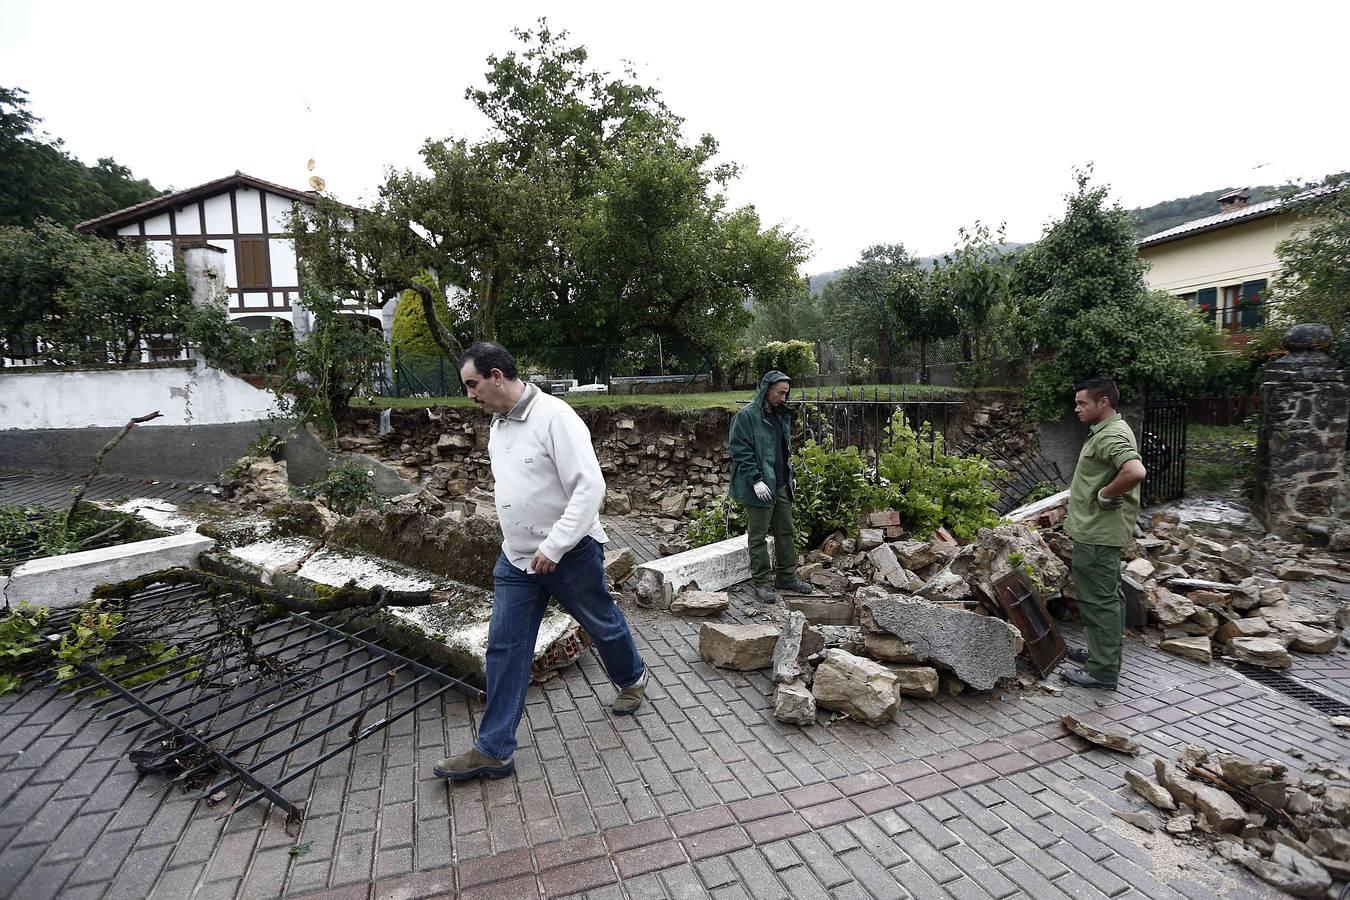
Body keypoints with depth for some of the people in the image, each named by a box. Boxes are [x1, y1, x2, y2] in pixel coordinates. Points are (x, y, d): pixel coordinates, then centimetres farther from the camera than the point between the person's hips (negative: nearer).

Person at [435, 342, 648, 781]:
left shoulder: (554, 416, -21)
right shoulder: (498, 424, 6)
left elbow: (590, 487, -25)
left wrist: (554, 547, -24)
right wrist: (517, 542, 17)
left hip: (571, 554, -7)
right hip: (516, 558, 7)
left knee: (602, 624, 16)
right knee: (505, 648, 6)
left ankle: (632, 679, 45)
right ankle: (493, 750, 17)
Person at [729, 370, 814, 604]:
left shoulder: (782, 414, 13)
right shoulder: (746, 416, -12)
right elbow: (740, 452, -16)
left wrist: (790, 475, 16)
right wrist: (756, 480, -21)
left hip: (781, 486, 8)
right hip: (759, 488, -8)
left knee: (786, 532, 14)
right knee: (759, 537, 1)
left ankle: (787, 577, 26)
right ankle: (762, 583, 10)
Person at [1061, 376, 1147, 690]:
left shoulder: (1112, 435, -20)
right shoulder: (1104, 431, 14)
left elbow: (1136, 472, -36)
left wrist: (1104, 495, -24)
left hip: (1098, 534, -11)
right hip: (1098, 531, 11)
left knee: (1098, 599, -3)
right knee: (1107, 596, 20)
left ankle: (1103, 671, 6)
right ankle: (1105, 653, 35)